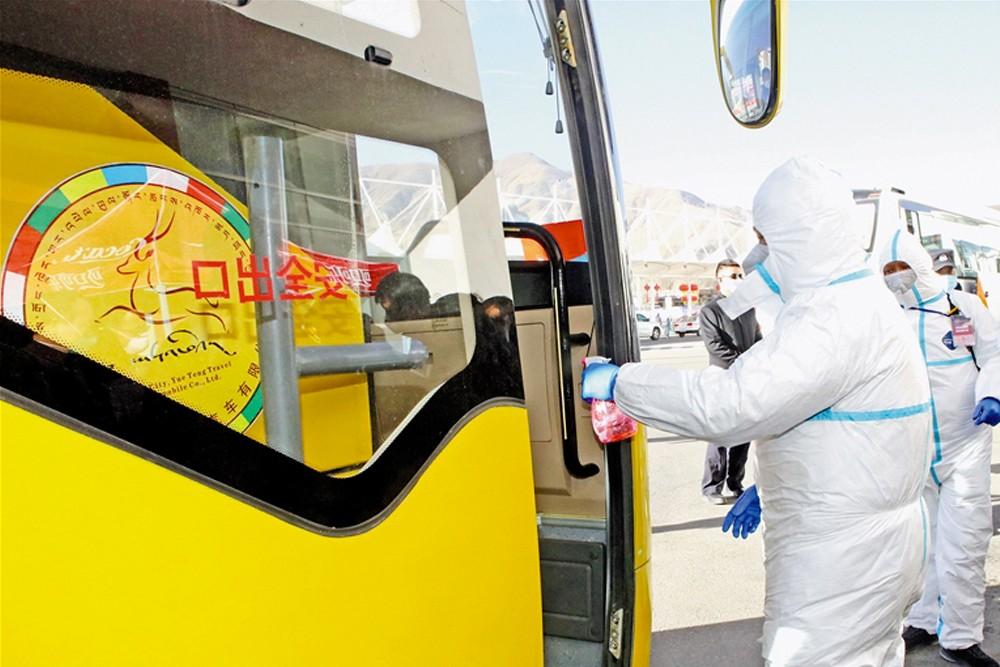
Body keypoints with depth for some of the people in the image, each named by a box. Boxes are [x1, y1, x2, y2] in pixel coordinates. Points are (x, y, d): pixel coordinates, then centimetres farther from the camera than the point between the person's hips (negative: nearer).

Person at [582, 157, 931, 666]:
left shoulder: (832, 317, -23)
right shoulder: (863, 300, 13)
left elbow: (727, 403, -31)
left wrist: (617, 383, -21)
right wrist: (768, 488, 20)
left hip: (838, 561, -11)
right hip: (872, 545, 11)